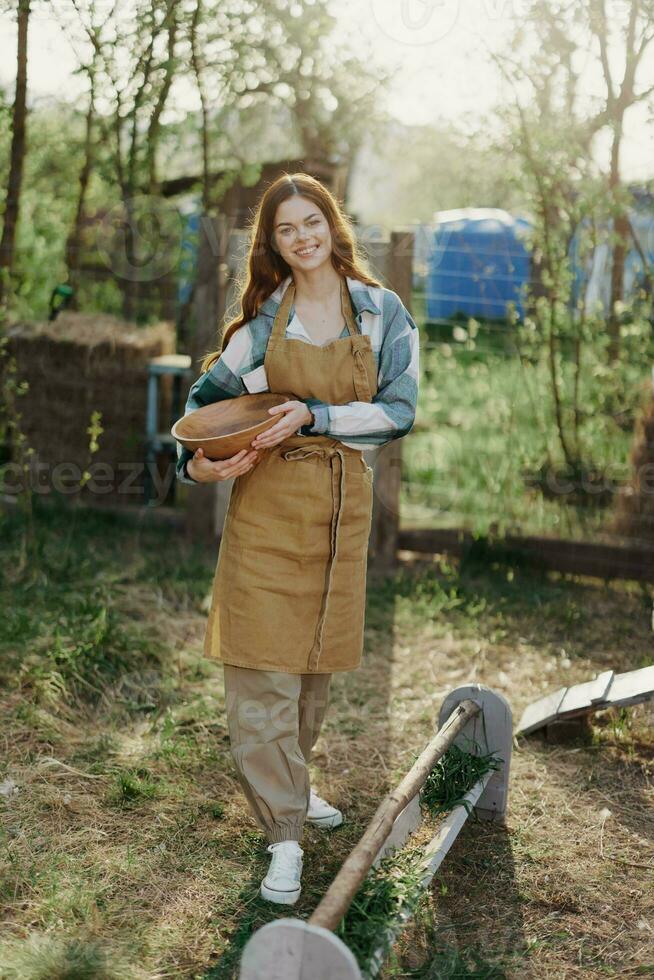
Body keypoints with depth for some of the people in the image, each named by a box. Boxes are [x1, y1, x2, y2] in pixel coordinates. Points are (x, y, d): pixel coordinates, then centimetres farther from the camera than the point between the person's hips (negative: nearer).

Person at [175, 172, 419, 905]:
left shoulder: (382, 311, 2)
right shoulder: (263, 318, 3)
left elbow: (399, 411, -7)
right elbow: (206, 394, 9)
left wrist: (314, 416, -18)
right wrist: (195, 462, -10)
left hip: (342, 501, 1)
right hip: (266, 499, -1)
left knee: (318, 658, 13)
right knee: (263, 666, -5)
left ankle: (287, 783, 36)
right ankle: (284, 834, 1)